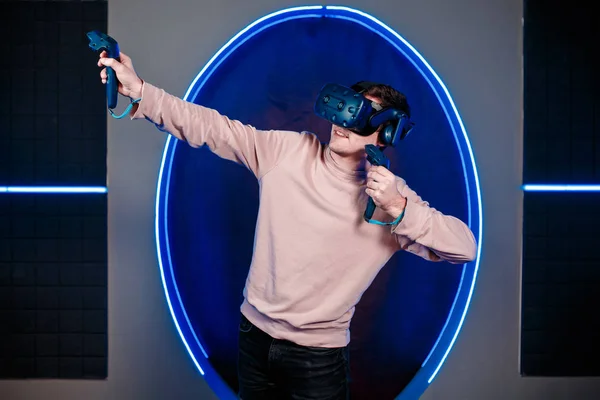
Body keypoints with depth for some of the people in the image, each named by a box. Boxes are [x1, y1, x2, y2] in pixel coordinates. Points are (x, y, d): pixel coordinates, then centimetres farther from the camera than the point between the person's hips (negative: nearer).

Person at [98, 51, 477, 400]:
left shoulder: (389, 194, -11)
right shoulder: (287, 150, -5)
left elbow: (465, 247, -15)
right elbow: (208, 126, -6)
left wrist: (398, 209, -28)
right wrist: (138, 90, -15)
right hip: (255, 333, 3)